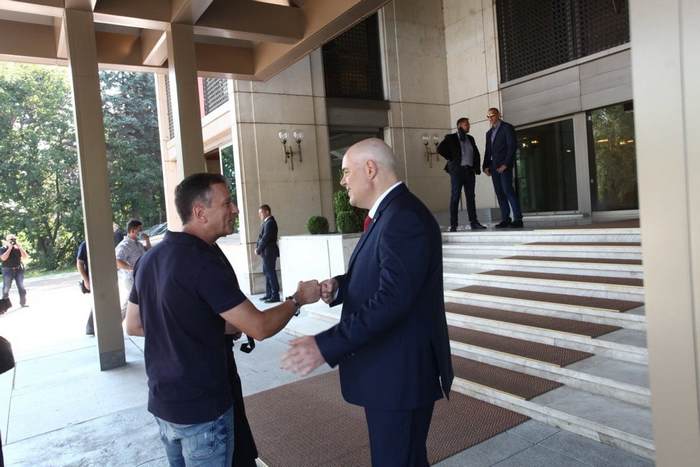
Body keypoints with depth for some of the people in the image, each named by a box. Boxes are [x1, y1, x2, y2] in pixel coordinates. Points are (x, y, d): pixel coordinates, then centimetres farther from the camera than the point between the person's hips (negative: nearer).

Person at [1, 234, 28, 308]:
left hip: (19, 270, 2)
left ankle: (23, 302, 7)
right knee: (6, 288, 0)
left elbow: (25, 257, -2)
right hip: (8, 270, -2)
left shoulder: (18, 248, 6)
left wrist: (20, 247, -11)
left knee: (21, 287, -2)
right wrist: (10, 248, -17)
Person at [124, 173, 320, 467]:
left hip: (162, 402, 8)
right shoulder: (204, 262, -24)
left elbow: (133, 326, 10)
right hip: (202, 408, -7)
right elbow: (259, 327, -23)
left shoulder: (149, 259, 1)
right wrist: (298, 299, -5)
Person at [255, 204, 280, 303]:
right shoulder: (266, 222, 15)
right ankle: (269, 294, 21)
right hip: (266, 252, 10)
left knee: (271, 273, -7)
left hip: (269, 252, -10)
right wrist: (257, 247, 2)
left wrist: (258, 250, -12)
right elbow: (260, 236, 15)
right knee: (267, 272, 14)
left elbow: (265, 238, -19)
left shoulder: (270, 222, -15)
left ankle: (275, 295, -2)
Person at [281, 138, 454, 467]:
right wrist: (339, 286, -1)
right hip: (393, 368, 10)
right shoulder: (391, 214, 11)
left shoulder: (404, 218, -22)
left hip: (401, 372, -10)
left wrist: (325, 346, -30)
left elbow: (391, 300, -29)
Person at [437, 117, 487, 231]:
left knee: (471, 196, 5)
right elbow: (440, 149, -9)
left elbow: (477, 154, 21)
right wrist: (451, 158, -6)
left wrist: (477, 167, 9)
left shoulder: (470, 138, 17)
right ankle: (453, 224, -6)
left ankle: (473, 222, 8)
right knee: (455, 196, -6)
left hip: (470, 170, 5)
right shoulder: (451, 138, 1)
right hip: (457, 170, -5)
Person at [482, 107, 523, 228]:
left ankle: (518, 219, -13)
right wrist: (486, 166, 6)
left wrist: (505, 164, -16)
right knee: (499, 192, 2)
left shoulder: (507, 127, 0)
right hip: (494, 167, 7)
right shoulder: (489, 133, 21)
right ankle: (505, 219, 3)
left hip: (504, 165, -7)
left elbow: (512, 146, -8)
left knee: (508, 190, -14)